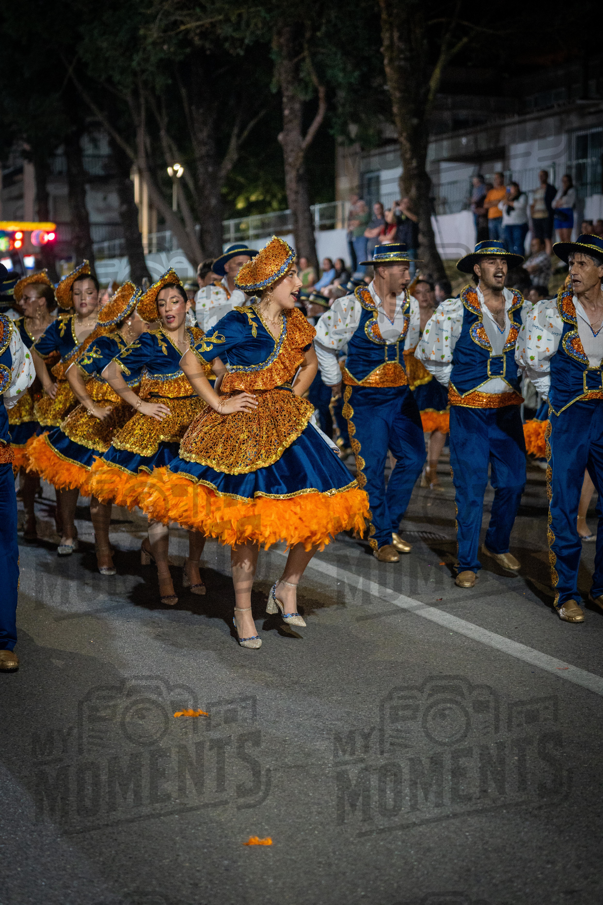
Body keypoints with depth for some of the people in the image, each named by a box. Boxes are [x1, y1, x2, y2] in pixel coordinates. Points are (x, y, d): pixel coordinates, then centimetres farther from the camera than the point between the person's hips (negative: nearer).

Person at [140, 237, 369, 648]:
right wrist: (219, 404, -10)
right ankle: (244, 612, 14)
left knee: (321, 509, -4)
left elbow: (310, 363, 26)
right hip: (241, 429, -6)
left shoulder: (295, 323, 8)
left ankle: (287, 587, 15)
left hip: (286, 425, 6)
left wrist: (292, 399, 12)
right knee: (248, 521, -1)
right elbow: (191, 362, -10)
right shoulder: (239, 323, -11)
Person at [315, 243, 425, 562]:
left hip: (401, 394, 5)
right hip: (365, 398, -5)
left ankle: (390, 525, 19)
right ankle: (381, 538, 10)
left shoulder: (410, 305, 5)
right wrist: (334, 380, 6)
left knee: (413, 457, 1)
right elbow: (323, 342, 0)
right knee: (372, 468, -2)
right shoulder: (352, 306, -12)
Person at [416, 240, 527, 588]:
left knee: (514, 481, 6)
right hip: (470, 409, -4)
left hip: (508, 407, 4)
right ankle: (468, 563, 7)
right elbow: (429, 352, 4)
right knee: (471, 487, -3)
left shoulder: (521, 306, 4)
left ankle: (498, 545, 30)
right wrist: (457, 384, 7)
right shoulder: (455, 310, -8)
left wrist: (520, 385, 14)